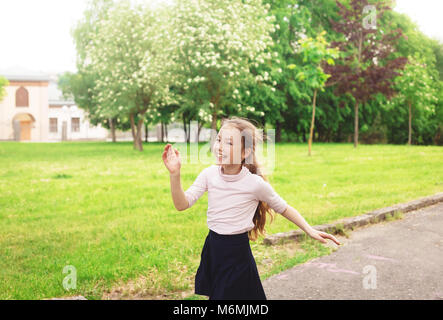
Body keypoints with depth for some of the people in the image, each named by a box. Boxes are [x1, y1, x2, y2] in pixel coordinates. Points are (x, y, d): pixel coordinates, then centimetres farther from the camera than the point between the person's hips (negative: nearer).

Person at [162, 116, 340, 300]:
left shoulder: (256, 184, -15)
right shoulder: (209, 174, -6)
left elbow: (283, 208, 0)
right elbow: (182, 204, -9)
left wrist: (310, 230, -6)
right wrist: (175, 174, -22)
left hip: (238, 252, -4)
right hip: (212, 249, 4)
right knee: (215, 294, 16)